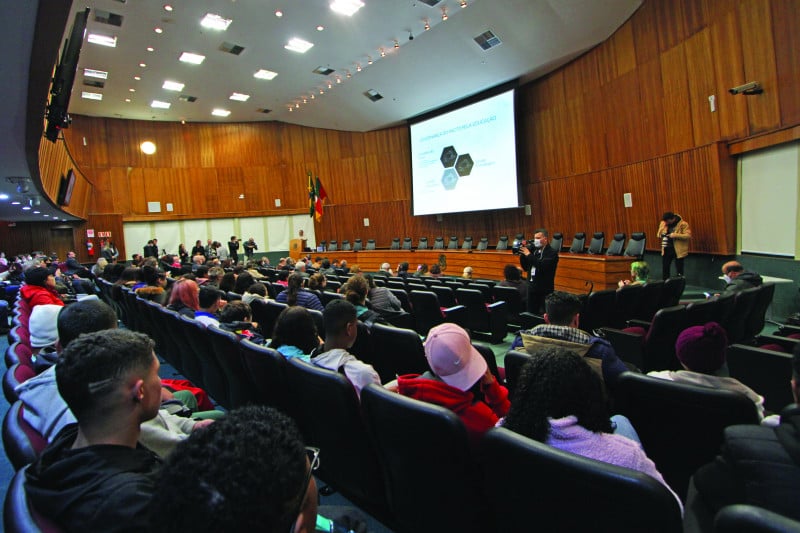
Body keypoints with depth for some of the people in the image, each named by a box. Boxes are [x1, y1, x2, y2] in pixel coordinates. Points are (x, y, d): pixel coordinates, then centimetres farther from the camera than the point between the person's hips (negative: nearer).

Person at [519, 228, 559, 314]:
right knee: (531, 314, 9)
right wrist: (522, 254, -1)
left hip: (545, 291, -6)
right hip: (532, 289, 6)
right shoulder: (534, 250, 10)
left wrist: (529, 254, -19)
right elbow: (525, 267, 13)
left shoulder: (552, 253, -7)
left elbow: (543, 266, -24)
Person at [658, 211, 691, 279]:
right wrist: (660, 235, -8)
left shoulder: (683, 224, -13)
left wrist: (675, 235, -27)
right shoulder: (663, 223, 2)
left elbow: (688, 235, -18)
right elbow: (659, 233, 15)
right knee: (665, 268, 10)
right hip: (666, 249, 4)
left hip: (678, 250, -4)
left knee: (679, 269, 7)